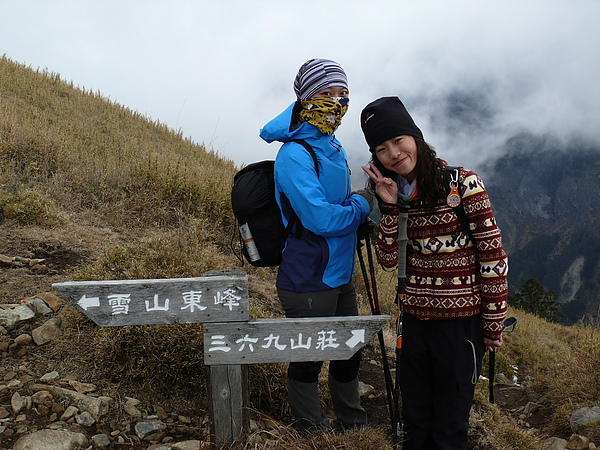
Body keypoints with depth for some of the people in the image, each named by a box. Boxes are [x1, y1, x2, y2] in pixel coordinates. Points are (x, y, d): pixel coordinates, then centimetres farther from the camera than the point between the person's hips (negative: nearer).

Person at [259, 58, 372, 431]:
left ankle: (353, 423, 43)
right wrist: (361, 206, -10)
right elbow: (320, 219, -27)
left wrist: (357, 206, 3)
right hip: (309, 280, -9)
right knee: (309, 359, 8)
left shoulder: (334, 148, 9)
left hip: (341, 275, 9)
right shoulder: (294, 155, -19)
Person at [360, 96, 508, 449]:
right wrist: (390, 207, -12)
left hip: (461, 322, -4)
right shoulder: (397, 194, 4)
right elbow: (389, 260, -2)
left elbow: (493, 256, -10)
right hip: (415, 320, 5)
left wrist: (494, 325, -8)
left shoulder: (463, 183, -11)